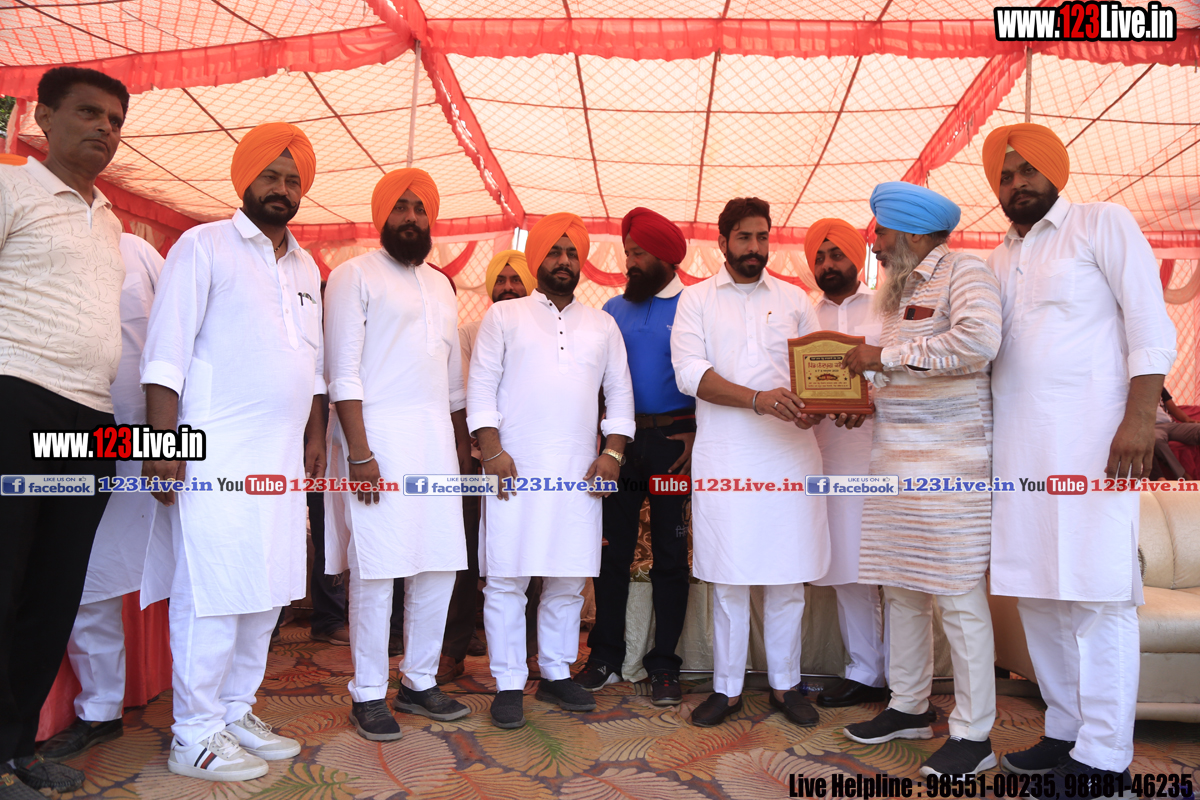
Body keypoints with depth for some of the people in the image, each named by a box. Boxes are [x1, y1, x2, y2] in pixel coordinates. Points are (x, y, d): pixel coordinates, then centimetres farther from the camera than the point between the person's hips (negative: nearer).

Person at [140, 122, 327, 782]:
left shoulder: (306, 268, 19)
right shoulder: (204, 246, 0)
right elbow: (166, 351, -7)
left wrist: (315, 434, 17)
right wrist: (164, 441, -14)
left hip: (283, 456, 7)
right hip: (216, 454, -7)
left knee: (266, 589, 10)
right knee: (212, 590, -5)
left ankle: (236, 713, 23)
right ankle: (194, 737, 8)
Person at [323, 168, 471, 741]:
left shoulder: (439, 285, 20)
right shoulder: (355, 275, 1)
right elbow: (343, 372, -8)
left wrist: (462, 445, 16)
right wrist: (359, 453, -15)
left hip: (436, 438, 6)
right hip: (379, 437, -6)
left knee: (439, 565, 6)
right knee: (376, 568, -5)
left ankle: (420, 682, 20)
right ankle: (368, 694, 9)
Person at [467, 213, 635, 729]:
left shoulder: (602, 325, 17)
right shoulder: (504, 316, 8)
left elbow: (619, 392, 14)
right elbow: (481, 387, 2)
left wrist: (612, 452, 2)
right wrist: (492, 451, -9)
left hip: (579, 473, 3)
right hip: (515, 469, -3)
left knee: (568, 579, 7)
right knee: (506, 579, -1)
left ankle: (556, 674, 21)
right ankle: (508, 684, 10)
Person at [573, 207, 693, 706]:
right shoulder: (614, 309, 12)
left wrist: (695, 435, -10)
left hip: (672, 441, -3)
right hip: (622, 438, 4)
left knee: (670, 554, 5)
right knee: (612, 550, 6)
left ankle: (664, 667, 14)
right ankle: (605, 658, 18)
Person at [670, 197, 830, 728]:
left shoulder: (794, 299, 15)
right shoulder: (697, 299, 8)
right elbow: (690, 372, -7)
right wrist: (759, 398, -20)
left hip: (788, 452, 2)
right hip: (723, 455, -1)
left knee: (787, 575, 6)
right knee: (727, 576, 3)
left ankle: (785, 684, 22)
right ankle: (727, 688, 18)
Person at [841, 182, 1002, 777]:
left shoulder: (963, 272, -6)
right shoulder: (897, 288, 20)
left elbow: (979, 340, -24)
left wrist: (886, 356, -18)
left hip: (948, 455, -8)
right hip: (895, 456, 9)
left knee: (957, 594, -3)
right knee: (900, 588, 12)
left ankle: (973, 734, 9)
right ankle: (908, 707, 26)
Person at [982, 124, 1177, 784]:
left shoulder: (1102, 224, 4)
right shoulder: (998, 260, 20)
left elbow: (1150, 323, -5)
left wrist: (1139, 418, -15)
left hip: (1089, 435, -6)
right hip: (1016, 443, 6)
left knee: (1095, 593, -6)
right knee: (1035, 592, 7)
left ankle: (1103, 758, 2)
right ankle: (1065, 730, 18)